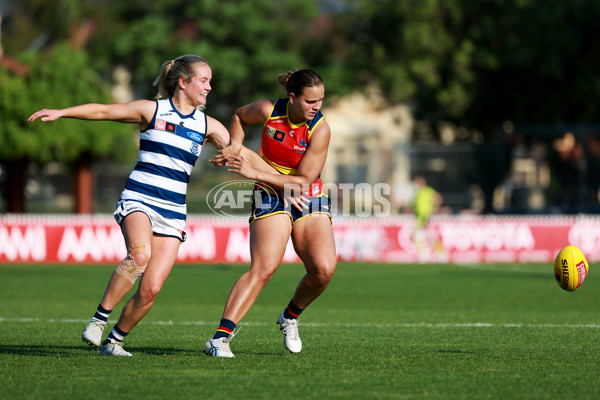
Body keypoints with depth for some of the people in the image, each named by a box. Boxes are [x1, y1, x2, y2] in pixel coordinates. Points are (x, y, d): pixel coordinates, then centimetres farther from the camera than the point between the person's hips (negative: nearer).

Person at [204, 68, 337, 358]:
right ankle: (221, 337, -26)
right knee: (263, 267, -22)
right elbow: (240, 116, 15)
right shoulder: (268, 111, -11)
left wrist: (254, 173, -19)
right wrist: (235, 146, -2)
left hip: (309, 200, 1)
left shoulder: (320, 130, -15)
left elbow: (304, 181, -16)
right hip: (270, 197, -1)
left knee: (324, 269, -17)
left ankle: (290, 317, 13)